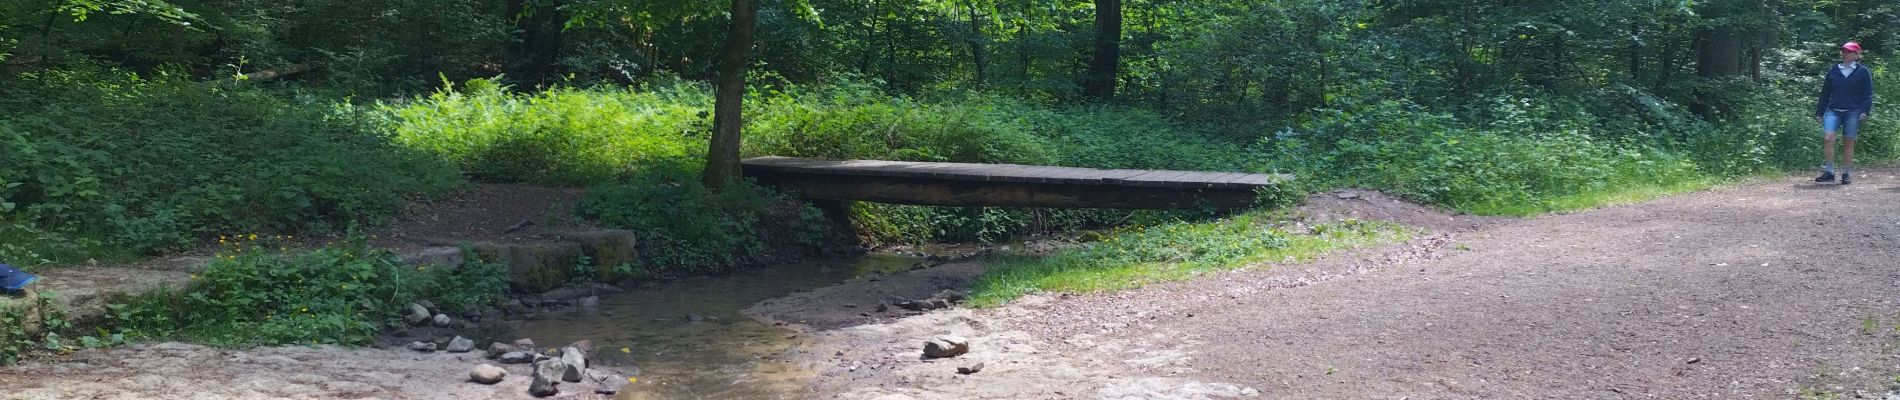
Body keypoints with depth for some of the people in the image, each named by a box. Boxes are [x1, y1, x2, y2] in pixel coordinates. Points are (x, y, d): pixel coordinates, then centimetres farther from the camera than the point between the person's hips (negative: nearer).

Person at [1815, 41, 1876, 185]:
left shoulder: (1863, 72, 3)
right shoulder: (1833, 71, 11)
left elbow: (1868, 94, 2)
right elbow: (1825, 93, 16)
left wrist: (1865, 111, -10)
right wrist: (1819, 112, 12)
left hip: (1853, 112, -2)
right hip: (1833, 111, 2)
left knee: (1848, 143, 1)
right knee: (1827, 137, -16)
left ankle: (1847, 174, 11)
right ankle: (1828, 172, -15)